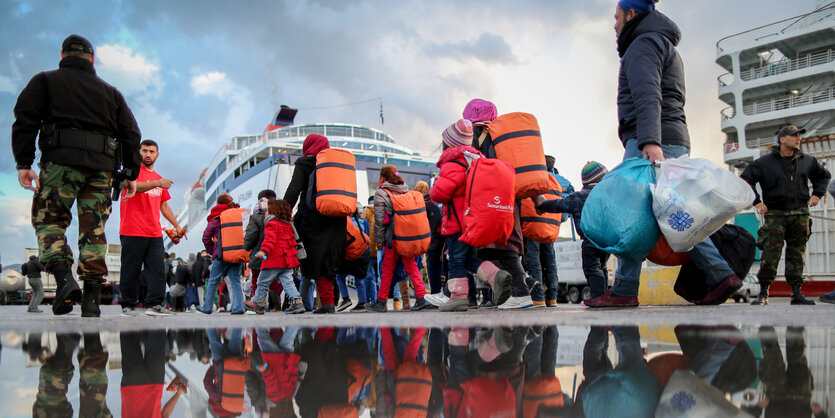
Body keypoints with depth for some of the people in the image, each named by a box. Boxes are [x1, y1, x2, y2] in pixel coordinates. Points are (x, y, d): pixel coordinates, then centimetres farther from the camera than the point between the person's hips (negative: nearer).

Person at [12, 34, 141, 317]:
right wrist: (131, 174, 17)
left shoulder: (45, 81, 15)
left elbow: (26, 120, 1)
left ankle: (64, 279, -17)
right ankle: (91, 298, -4)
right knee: (94, 229, 2)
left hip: (62, 161, -3)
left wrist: (24, 163, -4)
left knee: (48, 219, 5)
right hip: (102, 166, 3)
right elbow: (131, 134, 16)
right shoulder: (110, 92, 23)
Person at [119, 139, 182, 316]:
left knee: (158, 269, -2)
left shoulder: (159, 179, 22)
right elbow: (133, 186, -20)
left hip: (154, 233, 6)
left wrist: (176, 225, 22)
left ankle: (154, 304, -2)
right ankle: (128, 305, 6)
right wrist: (156, 183, -34)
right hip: (133, 231, -6)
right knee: (131, 269, -2)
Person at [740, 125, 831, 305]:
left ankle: (797, 293, 10)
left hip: (800, 215, 4)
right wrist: (756, 201, -6)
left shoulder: (807, 161, 13)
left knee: (797, 253, 6)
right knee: (771, 253, -9)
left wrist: (817, 194, 16)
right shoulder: (765, 162, 0)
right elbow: (745, 179, 0)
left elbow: (823, 175, 29)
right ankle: (763, 293, -4)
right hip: (775, 215, -4)